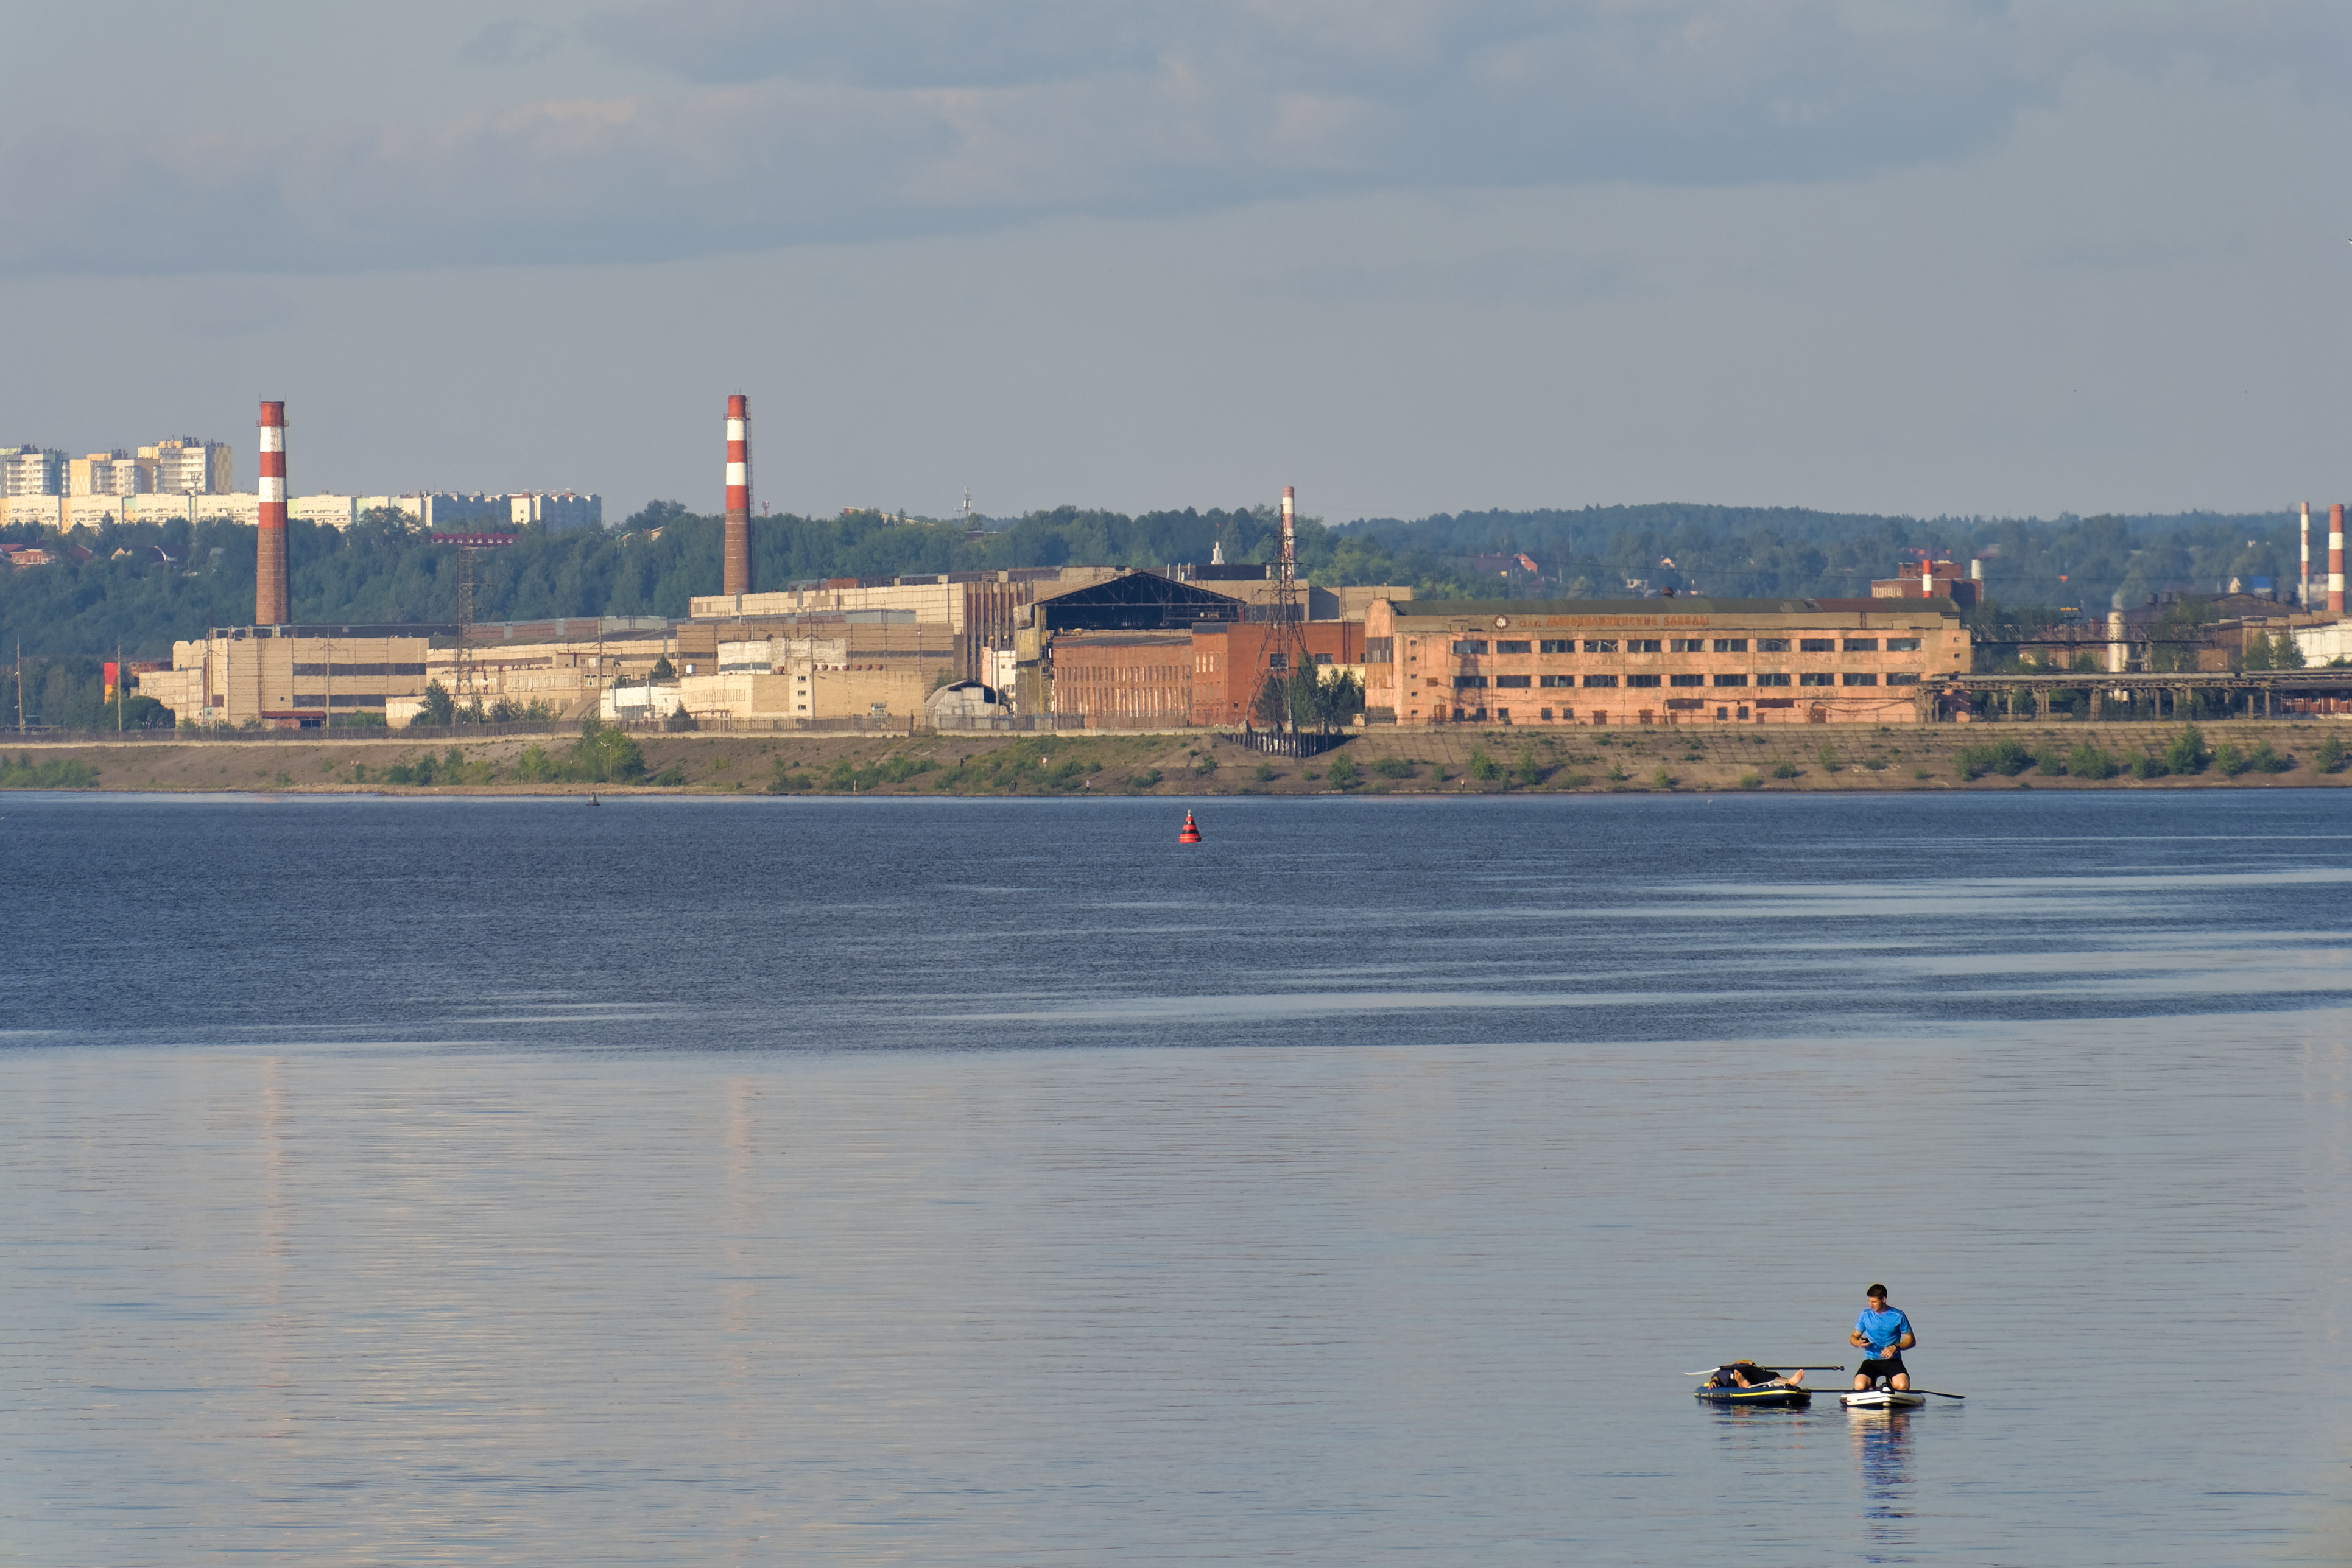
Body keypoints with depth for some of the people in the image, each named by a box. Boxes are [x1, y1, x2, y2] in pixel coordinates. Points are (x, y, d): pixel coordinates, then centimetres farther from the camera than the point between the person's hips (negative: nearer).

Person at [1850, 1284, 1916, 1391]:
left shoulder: (1898, 1316, -1)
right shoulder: (1866, 1315, 5)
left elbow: (1911, 1340, 4)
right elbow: (1853, 1337, 15)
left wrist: (1895, 1347, -14)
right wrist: (1858, 1343, -10)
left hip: (1892, 1360, -1)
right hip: (1871, 1361, 1)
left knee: (1903, 1386, -29)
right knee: (1860, 1386, -28)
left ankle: (1891, 1381, 4)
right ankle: (1871, 1382, 5)